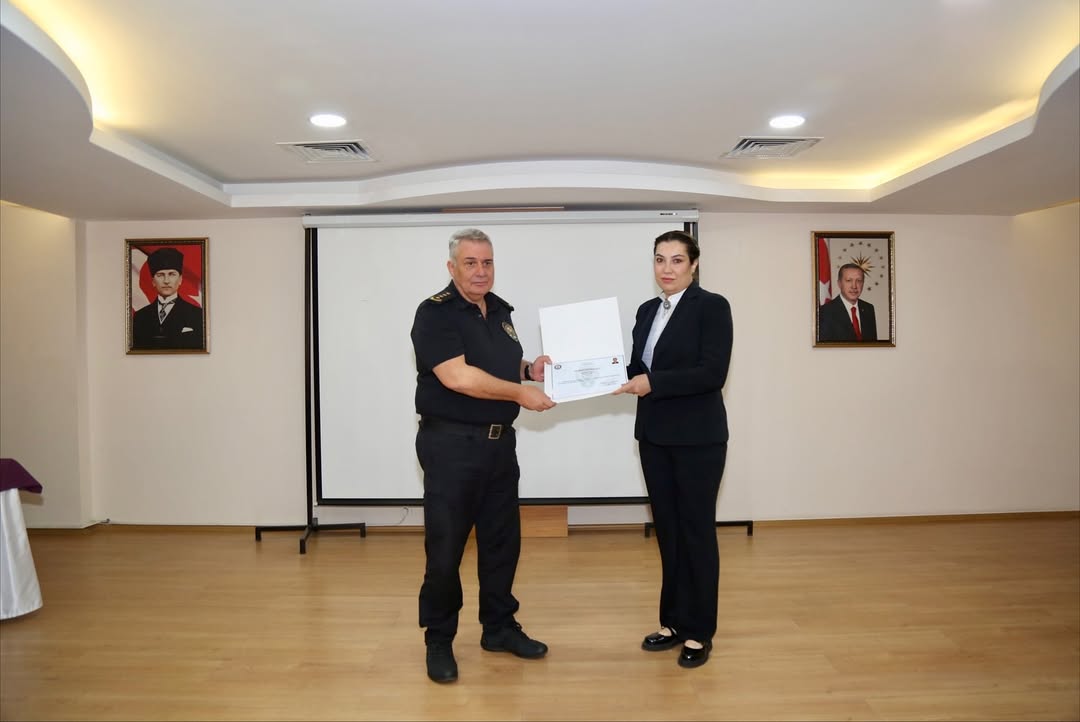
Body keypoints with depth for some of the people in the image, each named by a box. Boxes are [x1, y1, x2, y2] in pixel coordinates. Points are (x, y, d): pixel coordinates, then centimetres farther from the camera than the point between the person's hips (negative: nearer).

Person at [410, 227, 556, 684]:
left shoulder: (500, 310, 12)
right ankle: (439, 641, 21)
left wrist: (529, 369, 3)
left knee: (502, 540, 15)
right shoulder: (435, 313, -12)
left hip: (499, 442, 7)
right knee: (445, 547, 3)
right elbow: (458, 376, -22)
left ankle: (499, 628, 32)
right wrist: (520, 393, -16)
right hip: (451, 444, -7)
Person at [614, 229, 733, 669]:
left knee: (696, 530, 5)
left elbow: (712, 372, -18)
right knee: (667, 530, 13)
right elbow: (638, 367, 12)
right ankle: (673, 621, 27)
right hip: (654, 435, 6)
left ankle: (698, 631, 19)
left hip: (697, 437, -6)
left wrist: (653, 382, -22)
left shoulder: (712, 306, -8)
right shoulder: (648, 310, 12)